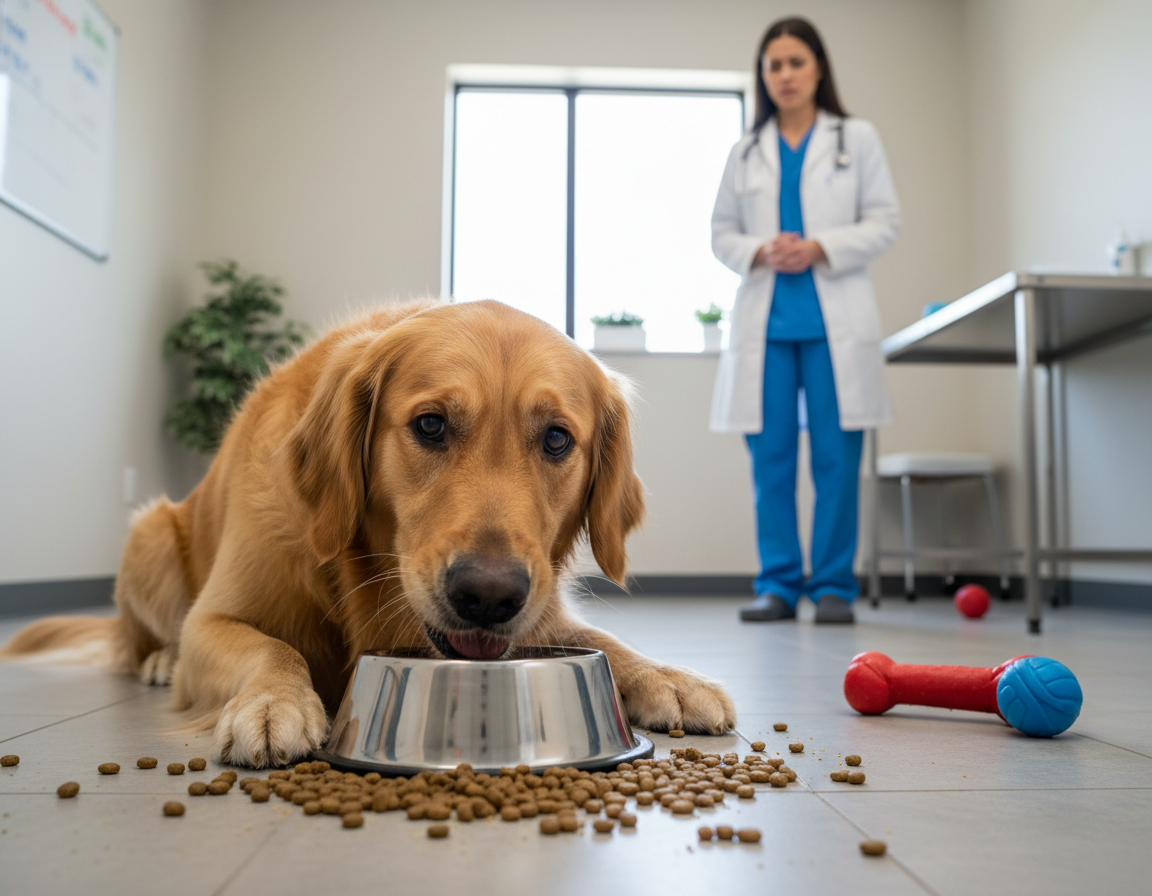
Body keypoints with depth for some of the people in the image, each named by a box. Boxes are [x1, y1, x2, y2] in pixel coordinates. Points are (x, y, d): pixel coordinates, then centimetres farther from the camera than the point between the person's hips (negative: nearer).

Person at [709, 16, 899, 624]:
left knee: (836, 458, -2)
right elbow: (721, 233, 13)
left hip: (836, 322, -1)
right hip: (766, 322, 2)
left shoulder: (856, 139, 10)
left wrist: (820, 248, -11)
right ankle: (777, 584, 11)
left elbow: (884, 222, 4)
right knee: (771, 458, 1)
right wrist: (760, 252, -8)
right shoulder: (746, 152, 14)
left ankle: (833, 586, 8)